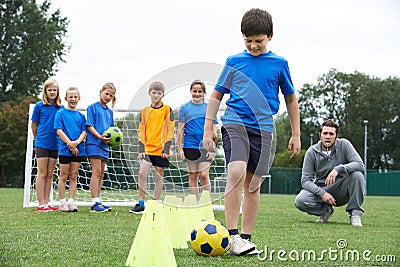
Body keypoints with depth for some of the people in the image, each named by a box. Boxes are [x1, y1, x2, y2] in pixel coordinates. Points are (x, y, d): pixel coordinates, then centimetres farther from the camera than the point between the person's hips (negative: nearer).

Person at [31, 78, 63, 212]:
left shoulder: (60, 108, 5)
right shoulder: (39, 106, -2)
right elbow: (34, 125, 7)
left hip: (55, 145, 3)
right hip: (42, 144, -3)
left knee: (49, 175, 7)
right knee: (42, 174, -3)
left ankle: (46, 203, 12)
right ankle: (41, 204, -2)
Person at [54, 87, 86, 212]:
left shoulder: (80, 115, 11)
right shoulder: (60, 113, 0)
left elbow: (84, 132, 6)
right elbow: (59, 131, -7)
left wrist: (77, 142, -14)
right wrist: (69, 144, -15)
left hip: (78, 150, 4)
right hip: (65, 149, -3)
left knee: (73, 176, 5)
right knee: (63, 176, 2)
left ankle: (71, 202, 8)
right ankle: (62, 203, 5)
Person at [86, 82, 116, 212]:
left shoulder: (109, 111, 18)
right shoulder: (93, 107, -2)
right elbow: (89, 126, -8)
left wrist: (113, 137, -1)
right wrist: (99, 136, -20)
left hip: (104, 145, 7)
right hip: (94, 143, -7)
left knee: (101, 174, 9)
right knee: (96, 172, -12)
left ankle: (98, 201, 14)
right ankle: (95, 203, -14)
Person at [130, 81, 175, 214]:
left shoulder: (167, 110, 1)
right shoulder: (145, 111, 9)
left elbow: (170, 130, 0)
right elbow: (141, 130, 9)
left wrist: (166, 148, -8)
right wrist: (141, 148, -1)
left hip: (161, 149, -2)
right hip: (147, 148, 2)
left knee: (159, 176, 4)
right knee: (142, 173, -11)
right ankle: (141, 204, -4)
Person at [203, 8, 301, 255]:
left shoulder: (279, 64, 7)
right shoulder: (234, 61, 6)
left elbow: (291, 100, 16)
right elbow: (217, 95, 14)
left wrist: (296, 135, 14)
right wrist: (208, 128, 7)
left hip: (263, 128, 2)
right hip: (235, 122, -2)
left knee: (253, 184, 3)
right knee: (237, 172, -22)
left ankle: (246, 238, 12)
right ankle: (232, 235, -19)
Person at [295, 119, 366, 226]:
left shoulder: (344, 145, -8)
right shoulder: (312, 152, -7)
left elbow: (360, 164, -20)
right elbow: (305, 180, -10)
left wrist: (338, 169, -36)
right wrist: (322, 193, -27)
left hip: (342, 190, -1)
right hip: (321, 189, 1)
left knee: (357, 175, -30)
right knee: (300, 201, -27)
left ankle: (355, 214, -15)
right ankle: (326, 210, 4)